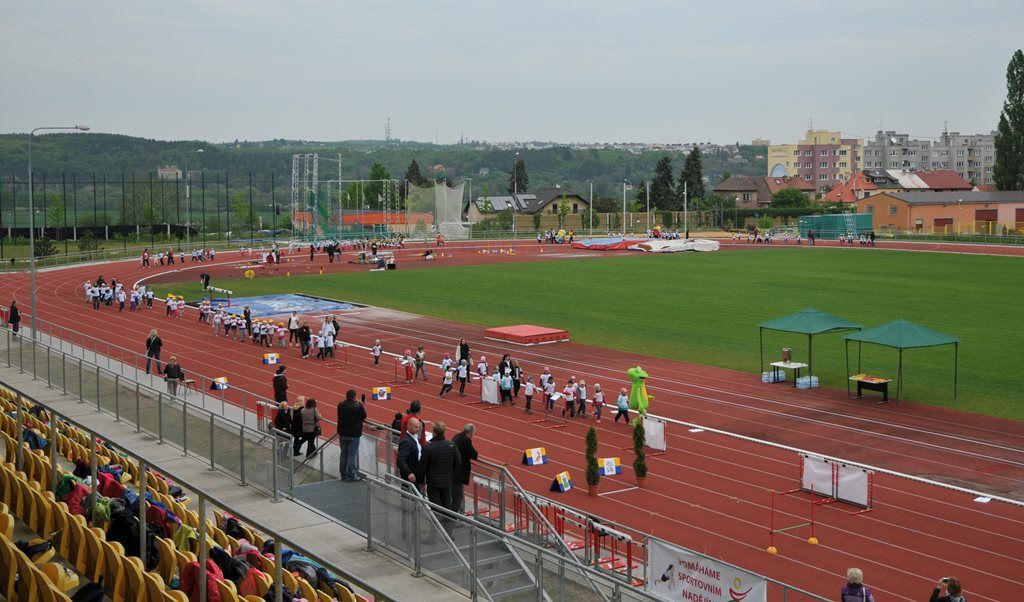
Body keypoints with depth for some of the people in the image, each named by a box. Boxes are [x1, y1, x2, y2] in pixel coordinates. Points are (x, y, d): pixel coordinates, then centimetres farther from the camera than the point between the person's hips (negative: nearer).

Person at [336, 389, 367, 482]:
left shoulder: (340, 405, -3)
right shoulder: (358, 407, -19)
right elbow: (364, 417, -5)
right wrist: (361, 405, 7)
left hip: (342, 433, 5)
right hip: (354, 435, -5)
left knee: (343, 455, 14)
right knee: (352, 455, 1)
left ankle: (344, 475, 21)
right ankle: (352, 476, 3)